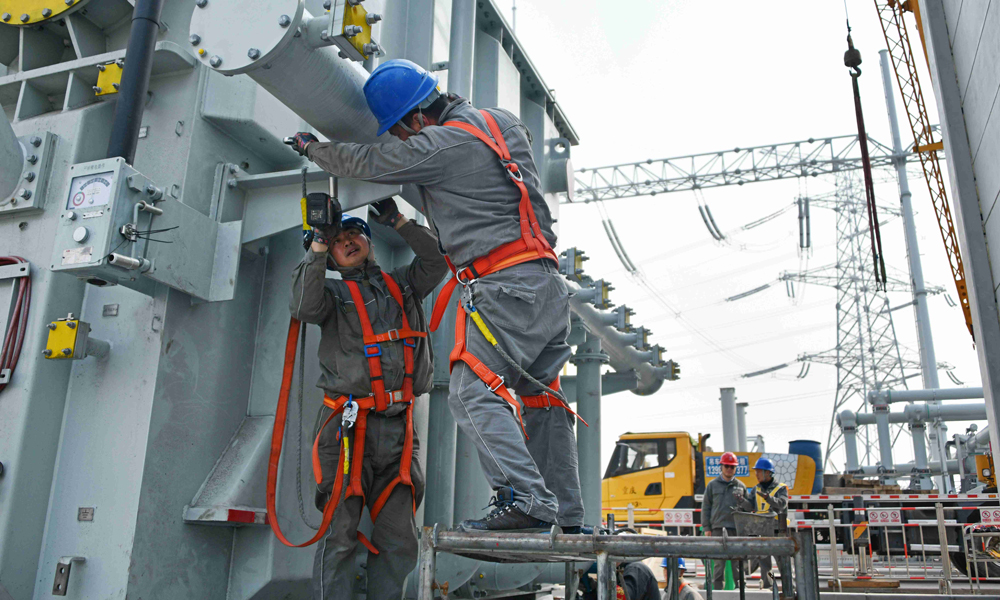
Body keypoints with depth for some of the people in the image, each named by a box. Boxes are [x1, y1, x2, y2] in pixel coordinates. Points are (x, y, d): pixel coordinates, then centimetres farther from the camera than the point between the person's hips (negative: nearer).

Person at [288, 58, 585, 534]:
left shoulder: (440, 145, -8)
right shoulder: (503, 122, 16)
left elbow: (366, 163, 1)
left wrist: (312, 147, 21)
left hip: (505, 285, -9)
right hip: (548, 280, 9)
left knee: (473, 393, -8)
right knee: (540, 396, 11)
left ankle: (523, 498, -17)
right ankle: (566, 515, 16)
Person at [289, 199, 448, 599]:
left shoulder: (402, 285, 19)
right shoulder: (334, 292, 9)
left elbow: (435, 261, 8)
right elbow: (304, 307, -11)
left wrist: (398, 221, 5)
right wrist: (318, 243, -11)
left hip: (398, 429, 4)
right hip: (348, 427, -3)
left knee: (398, 540, 5)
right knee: (340, 536, -5)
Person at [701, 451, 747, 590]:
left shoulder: (740, 486, 12)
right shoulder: (713, 485, 9)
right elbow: (705, 507, 8)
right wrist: (706, 527, 1)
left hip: (737, 528, 2)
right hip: (718, 527, -2)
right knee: (719, 561, -4)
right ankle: (717, 587, 1)